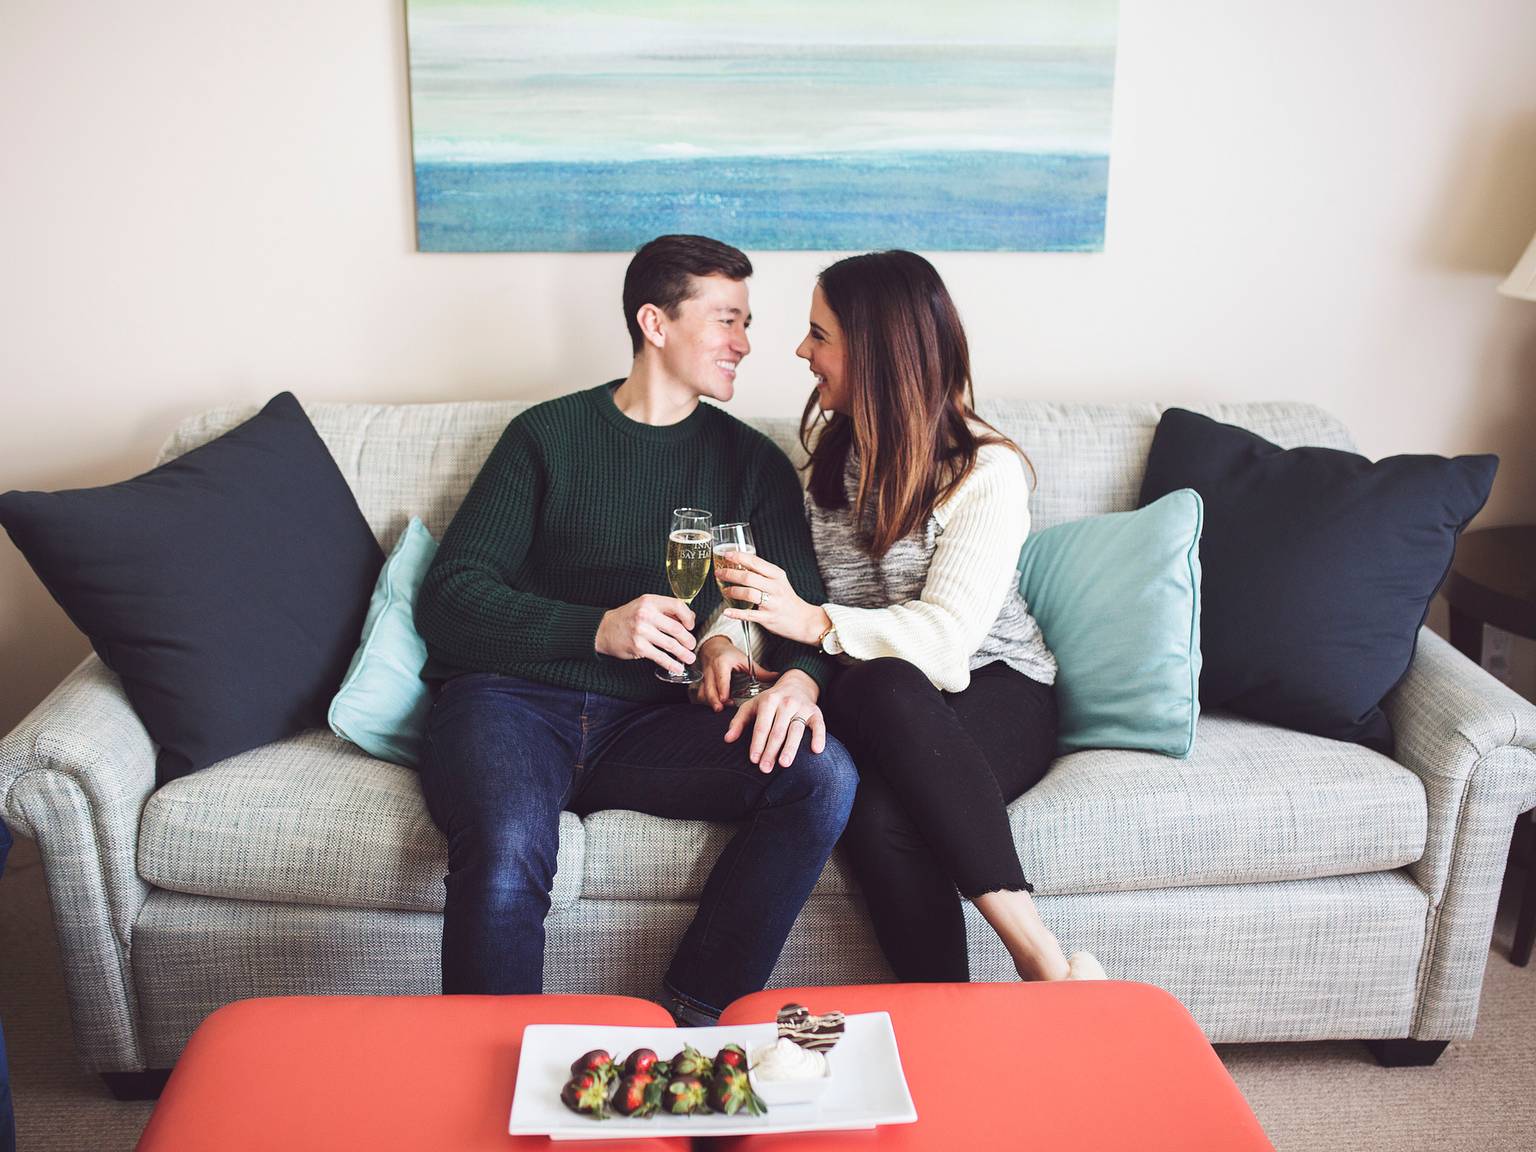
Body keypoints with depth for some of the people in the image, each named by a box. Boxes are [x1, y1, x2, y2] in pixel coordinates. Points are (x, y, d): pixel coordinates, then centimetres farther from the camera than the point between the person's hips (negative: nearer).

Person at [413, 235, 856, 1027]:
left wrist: (801, 678, -16)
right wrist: (597, 629, -16)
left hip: (649, 723, 3)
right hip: (512, 698, -2)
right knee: (508, 851, -36)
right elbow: (448, 598, 1)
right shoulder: (548, 435, 9)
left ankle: (690, 1022, -16)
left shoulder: (751, 461, 17)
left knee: (823, 775, -25)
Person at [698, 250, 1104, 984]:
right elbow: (771, 573, 13)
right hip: (879, 711, 3)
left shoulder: (987, 471, -8)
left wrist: (817, 623, -31)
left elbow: (948, 631, -19)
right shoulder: (832, 448, 12)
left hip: (995, 698, -3)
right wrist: (724, 639, -9)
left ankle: (1035, 951, -36)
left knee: (878, 686, -40)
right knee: (878, 819, -35)